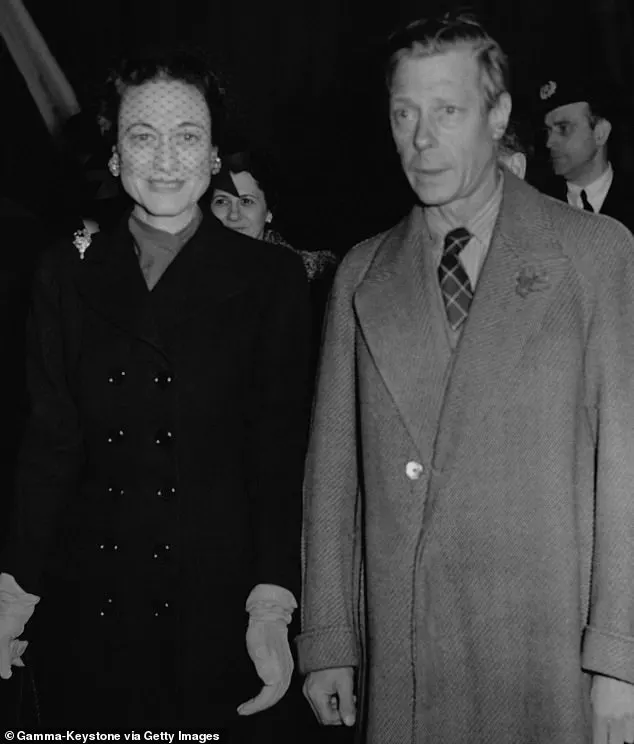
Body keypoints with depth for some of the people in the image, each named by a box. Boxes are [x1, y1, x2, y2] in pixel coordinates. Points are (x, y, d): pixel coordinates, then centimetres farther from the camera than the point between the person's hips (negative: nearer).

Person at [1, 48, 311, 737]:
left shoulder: (270, 279, 0)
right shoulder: (68, 274, 6)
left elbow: (280, 454, -4)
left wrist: (271, 607, -14)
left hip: (219, 607, -1)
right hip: (87, 607, 2)